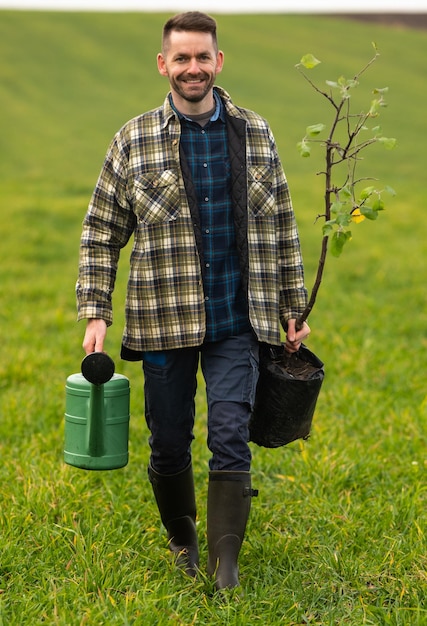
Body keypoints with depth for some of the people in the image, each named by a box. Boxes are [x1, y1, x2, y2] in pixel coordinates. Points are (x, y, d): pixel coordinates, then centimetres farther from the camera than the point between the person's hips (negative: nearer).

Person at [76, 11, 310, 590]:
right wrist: (95, 314, -4)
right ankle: (182, 539, 33)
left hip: (237, 323, 1)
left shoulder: (255, 135, 5)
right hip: (165, 322, 0)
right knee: (169, 444, 9)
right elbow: (101, 233, 3)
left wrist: (293, 309, 12)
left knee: (230, 437, -7)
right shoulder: (134, 141, 0)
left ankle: (225, 561, 2)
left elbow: (282, 229, 12)